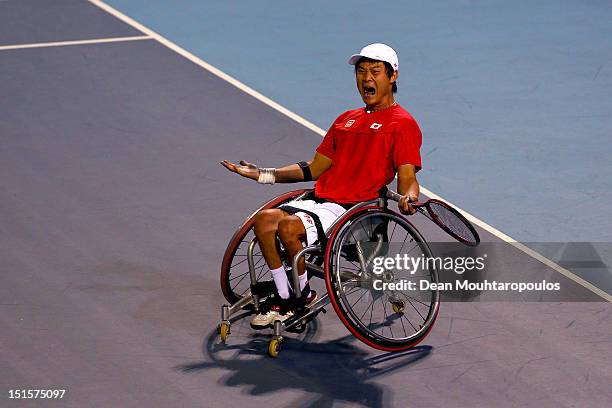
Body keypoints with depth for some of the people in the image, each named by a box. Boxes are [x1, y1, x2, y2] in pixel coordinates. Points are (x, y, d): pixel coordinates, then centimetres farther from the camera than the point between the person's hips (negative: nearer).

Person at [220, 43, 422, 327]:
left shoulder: (402, 123, 2)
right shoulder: (346, 120, 25)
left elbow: (407, 178, -8)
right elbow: (315, 168, 27)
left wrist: (408, 198, -32)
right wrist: (263, 175, 21)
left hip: (354, 209, -7)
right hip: (319, 200, 7)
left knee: (290, 226, -29)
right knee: (266, 219, -18)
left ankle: (303, 296, -6)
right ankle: (286, 301, -9)